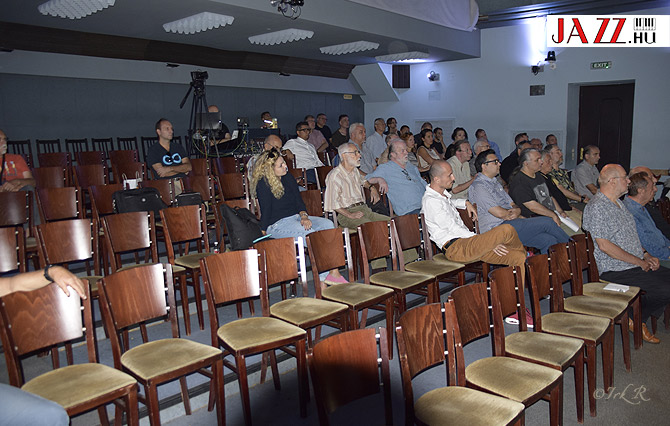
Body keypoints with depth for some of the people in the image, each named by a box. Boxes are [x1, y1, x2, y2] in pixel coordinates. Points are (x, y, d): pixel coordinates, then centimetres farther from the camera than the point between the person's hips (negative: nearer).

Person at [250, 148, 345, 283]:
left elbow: (299, 201, 12)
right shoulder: (263, 184, -10)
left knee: (327, 224, -17)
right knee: (312, 234, -31)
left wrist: (304, 216, -6)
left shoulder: (288, 178, 11)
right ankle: (322, 279, -21)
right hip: (277, 224, -7)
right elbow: (266, 211, -7)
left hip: (296, 217, 8)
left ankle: (333, 272, -23)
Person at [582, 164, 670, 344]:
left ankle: (640, 317, 12)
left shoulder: (618, 203, 16)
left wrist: (646, 255, 9)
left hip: (638, 264, 10)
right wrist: (639, 262, -15)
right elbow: (605, 245, -22)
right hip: (616, 269, -10)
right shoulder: (596, 207, -16)